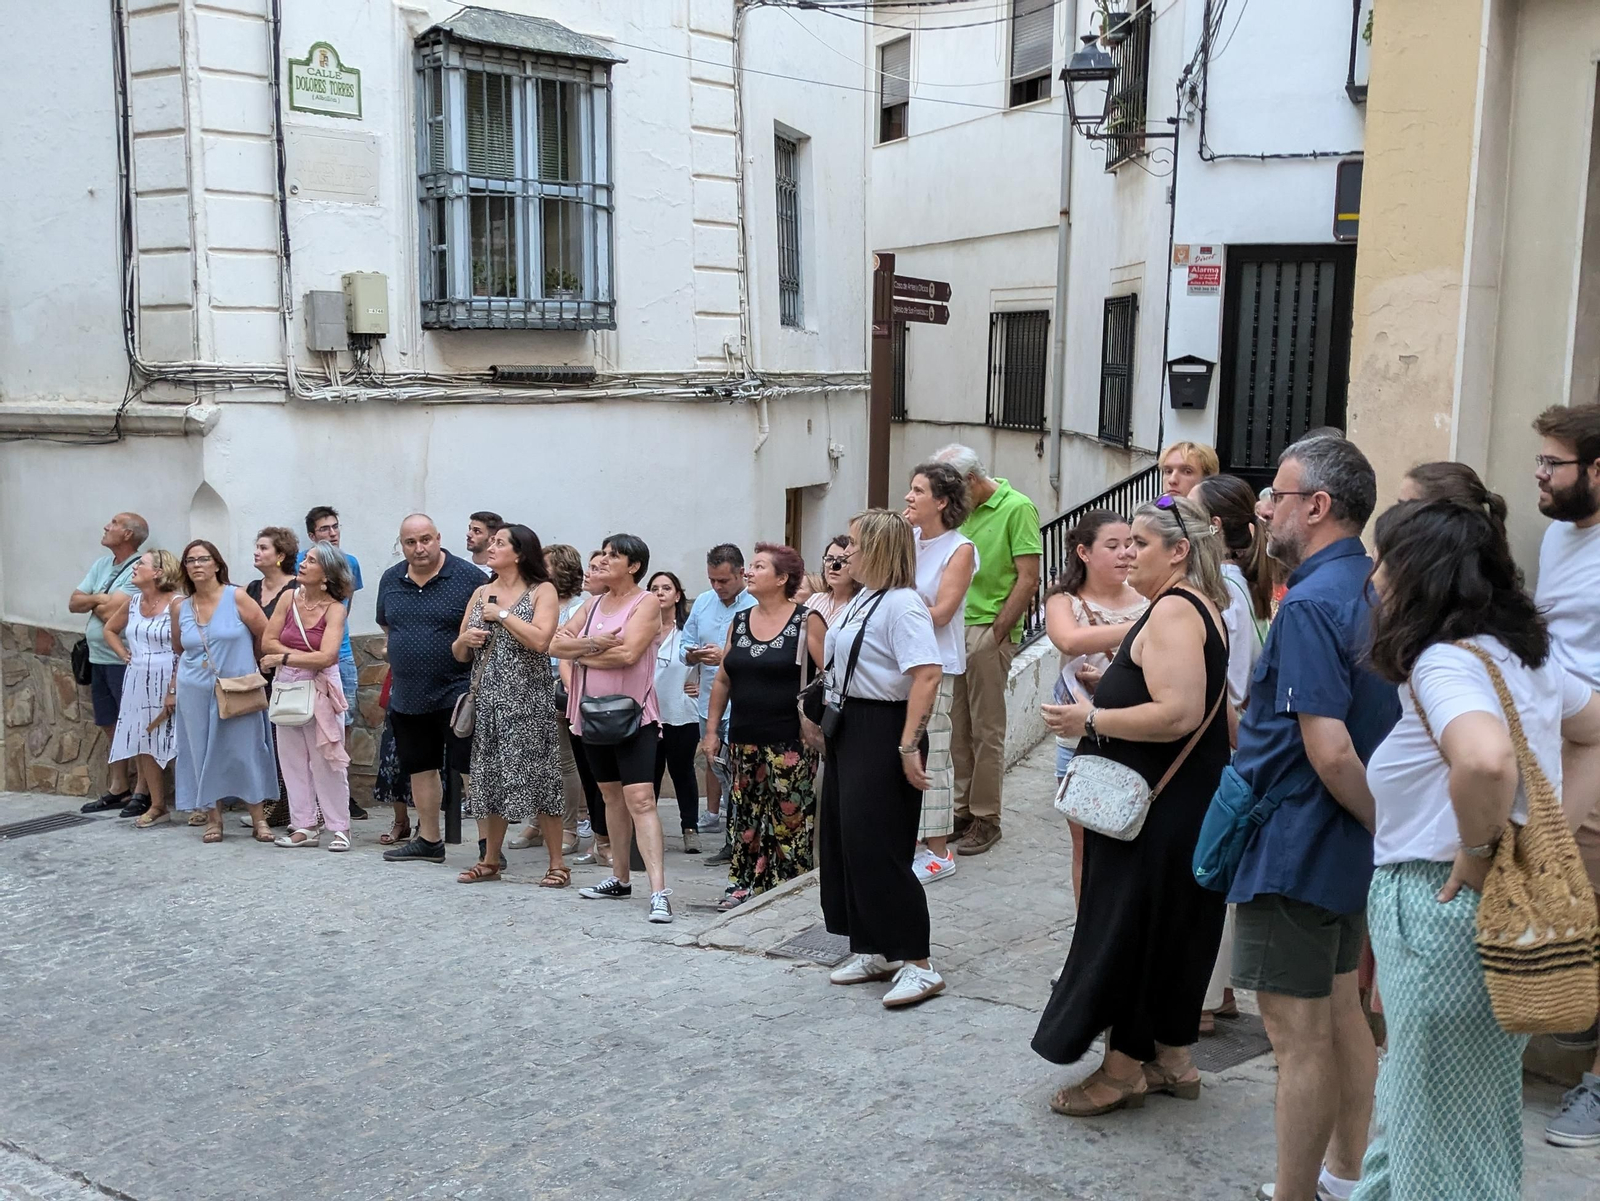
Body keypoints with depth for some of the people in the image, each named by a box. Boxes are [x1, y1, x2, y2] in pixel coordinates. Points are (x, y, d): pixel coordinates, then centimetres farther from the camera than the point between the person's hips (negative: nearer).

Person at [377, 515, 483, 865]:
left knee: (470, 770, -6)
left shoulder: (469, 577, -9)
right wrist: (407, 654, 12)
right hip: (407, 697, 6)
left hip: (457, 691, -6)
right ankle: (428, 841, 28)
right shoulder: (390, 580, 8)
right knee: (420, 769, 16)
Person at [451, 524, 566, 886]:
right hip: (489, 699, 5)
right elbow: (459, 654, 18)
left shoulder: (542, 591, -2)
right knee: (491, 778, 9)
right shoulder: (481, 593, 14)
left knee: (536, 777, -5)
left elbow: (540, 640, -18)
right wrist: (465, 640, -5)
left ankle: (557, 864, 3)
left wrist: (502, 614, -11)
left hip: (528, 700, -5)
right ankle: (489, 861, 20)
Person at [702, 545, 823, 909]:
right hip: (744, 740, 6)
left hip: (789, 742, -6)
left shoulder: (806, 621, -6)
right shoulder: (739, 622, 11)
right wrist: (711, 730, 12)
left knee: (789, 819, -2)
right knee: (746, 818, 10)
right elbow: (722, 680, 15)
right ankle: (747, 885, 19)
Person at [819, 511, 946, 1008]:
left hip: (882, 733, -10)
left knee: (877, 848, -8)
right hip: (848, 730, 10)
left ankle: (918, 965, 0)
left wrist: (910, 745, -29)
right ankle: (871, 950, 25)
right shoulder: (860, 600, 14)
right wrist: (825, 716, 16)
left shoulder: (902, 603, -16)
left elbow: (927, 674, -26)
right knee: (844, 841, 13)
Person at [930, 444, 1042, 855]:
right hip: (953, 630, 7)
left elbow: (1028, 579, -12)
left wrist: (995, 633, -13)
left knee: (986, 730, 1)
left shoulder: (1017, 508, -8)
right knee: (956, 727, 11)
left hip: (988, 632, -7)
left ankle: (986, 818, 10)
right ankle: (960, 810, 22)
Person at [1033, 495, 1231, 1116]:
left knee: (1127, 928, 0)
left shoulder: (1173, 609, -19)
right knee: (1172, 928, 17)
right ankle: (1172, 1058, 28)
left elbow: (1179, 713, -29)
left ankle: (1122, 1069, 10)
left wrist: (1092, 720, -20)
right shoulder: (1197, 606, 14)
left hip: (1159, 809, -11)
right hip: (1185, 802, 11)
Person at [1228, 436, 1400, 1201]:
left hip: (1295, 846, -10)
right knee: (1340, 1011, 21)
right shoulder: (1373, 589, 7)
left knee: (1299, 1036, 0)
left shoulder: (1311, 605, -22)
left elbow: (1330, 753, -28)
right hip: (1346, 847, 10)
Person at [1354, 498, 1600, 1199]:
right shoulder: (1525, 653, 9)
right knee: (1415, 1111, 23)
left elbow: (1486, 759, -39)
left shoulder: (1444, 661, -19)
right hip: (1507, 914, 9)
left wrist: (1479, 850, -22)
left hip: (1444, 907, -9)